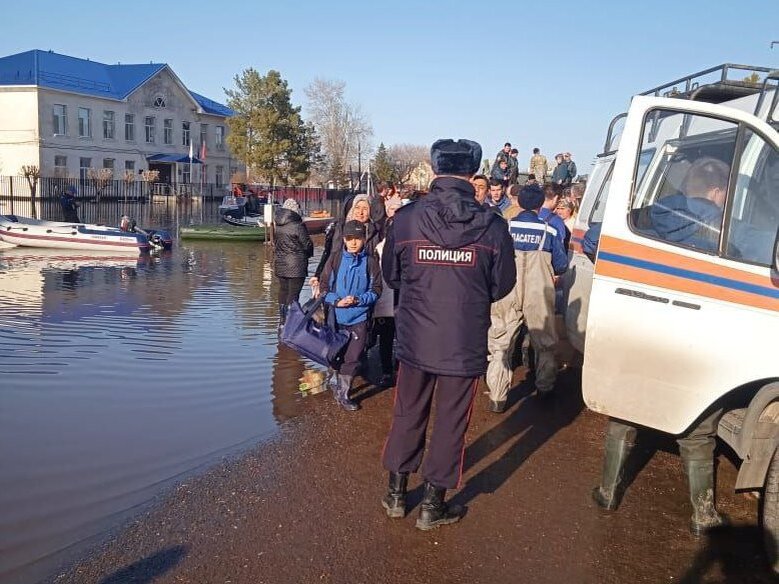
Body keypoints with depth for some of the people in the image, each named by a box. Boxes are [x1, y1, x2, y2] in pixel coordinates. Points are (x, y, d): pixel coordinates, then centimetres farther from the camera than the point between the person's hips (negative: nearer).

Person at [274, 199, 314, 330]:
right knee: (294, 292, -2)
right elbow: (307, 245, -9)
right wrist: (309, 253, 11)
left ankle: (282, 320, 23)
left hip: (280, 263, 7)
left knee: (283, 290, 16)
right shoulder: (298, 225, -16)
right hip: (296, 264, -7)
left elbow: (274, 242, 12)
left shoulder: (276, 224, 3)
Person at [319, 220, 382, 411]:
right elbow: (324, 286, 1)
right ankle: (341, 386, 35)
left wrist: (358, 300, -16)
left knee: (353, 357, 0)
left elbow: (376, 289, -2)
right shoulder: (335, 259, -1)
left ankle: (343, 393, 14)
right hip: (337, 316, 1)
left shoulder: (370, 261, -4)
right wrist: (337, 301, -14)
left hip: (360, 318, -1)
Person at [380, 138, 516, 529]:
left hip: (415, 339, 2)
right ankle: (432, 505, 24)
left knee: (408, 415, 19)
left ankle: (396, 494, 32)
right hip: (465, 344, -1)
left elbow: (391, 275, 3)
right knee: (450, 422, 12)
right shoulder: (492, 226, -11)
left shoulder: (406, 218, -9)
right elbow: (502, 285, -1)